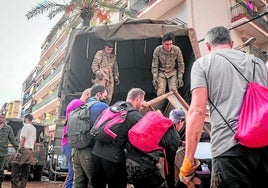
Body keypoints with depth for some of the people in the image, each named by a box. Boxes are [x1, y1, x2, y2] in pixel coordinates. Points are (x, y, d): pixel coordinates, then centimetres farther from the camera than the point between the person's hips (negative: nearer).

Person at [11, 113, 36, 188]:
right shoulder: (34, 128, 18)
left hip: (24, 149, -8)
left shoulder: (26, 126, -6)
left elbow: (22, 139, -12)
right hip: (31, 150, 8)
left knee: (15, 166, -7)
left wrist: (20, 148, -8)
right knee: (25, 170, 9)